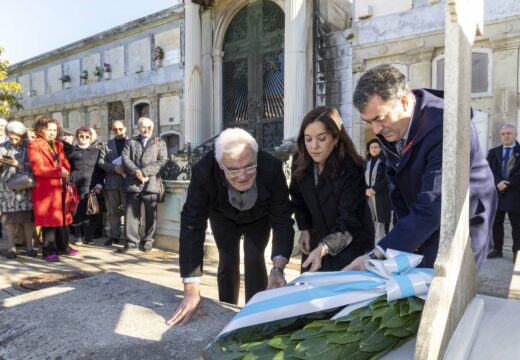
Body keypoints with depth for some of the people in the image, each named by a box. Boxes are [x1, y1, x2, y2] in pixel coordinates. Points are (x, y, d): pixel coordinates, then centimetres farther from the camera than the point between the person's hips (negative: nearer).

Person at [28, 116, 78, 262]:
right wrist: (59, 172, -15)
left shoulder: (58, 145, 17)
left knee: (62, 218, 12)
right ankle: (49, 251, 7)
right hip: (46, 188, -7)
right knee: (49, 220, -2)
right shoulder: (34, 145, -5)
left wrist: (66, 174, -5)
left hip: (61, 187, 7)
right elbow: (38, 169, -14)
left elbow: (66, 165, 15)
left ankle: (63, 246, 23)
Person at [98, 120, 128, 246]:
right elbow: (101, 161, 5)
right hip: (112, 182, 3)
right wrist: (114, 168, -10)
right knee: (113, 211, 8)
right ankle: (114, 236, 16)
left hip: (128, 181, -3)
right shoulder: (106, 145, 15)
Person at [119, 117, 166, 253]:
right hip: (133, 184, 1)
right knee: (131, 213, 0)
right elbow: (125, 159, 4)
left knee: (151, 215, 3)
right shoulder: (130, 142, 18)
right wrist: (136, 172, -14)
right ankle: (131, 242, 8)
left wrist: (144, 172, -13)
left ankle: (147, 241, 15)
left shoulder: (160, 143, 13)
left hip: (151, 184, -1)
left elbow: (162, 162, -1)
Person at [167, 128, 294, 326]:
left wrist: (278, 268, -47)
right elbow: (192, 224, -37)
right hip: (224, 216, 1)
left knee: (254, 259, -14)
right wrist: (192, 291, -41)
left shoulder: (272, 167, -40)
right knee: (227, 260, 6)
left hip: (260, 215, 0)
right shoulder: (203, 171, -40)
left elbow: (282, 221, -32)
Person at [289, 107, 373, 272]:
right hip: (317, 238, 5)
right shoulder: (300, 162, -11)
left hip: (352, 243, -4)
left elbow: (349, 222, -29)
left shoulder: (351, 168, -27)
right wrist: (304, 230, 4)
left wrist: (323, 249, -42)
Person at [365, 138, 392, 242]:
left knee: (380, 219, -3)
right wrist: (366, 190, -9)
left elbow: (386, 179, -8)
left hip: (381, 195, -4)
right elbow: (363, 178, 9)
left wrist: (374, 189, -15)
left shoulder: (384, 161, -1)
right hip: (368, 195, 4)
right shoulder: (367, 162, 14)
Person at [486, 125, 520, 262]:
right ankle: (497, 249, 18)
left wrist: (508, 184, -15)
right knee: (496, 223, 8)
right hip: (497, 192, 3)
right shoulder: (493, 152, 12)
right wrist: (498, 182, -14)